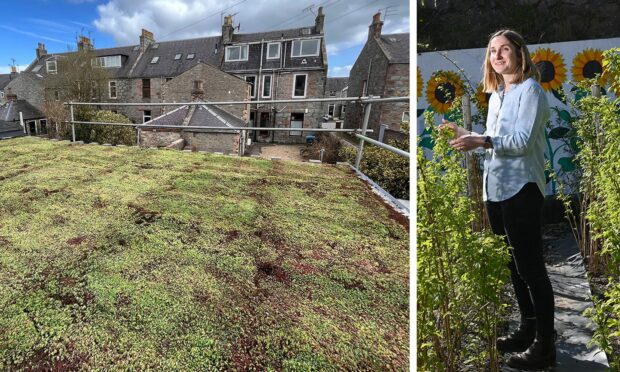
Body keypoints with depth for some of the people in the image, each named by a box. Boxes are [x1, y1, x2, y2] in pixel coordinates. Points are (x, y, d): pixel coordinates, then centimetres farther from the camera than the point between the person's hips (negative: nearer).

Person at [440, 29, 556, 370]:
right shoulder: (495, 95, 17)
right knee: (513, 265, 16)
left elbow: (522, 140, -17)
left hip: (521, 188, -8)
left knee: (531, 268, -1)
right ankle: (528, 329, 33)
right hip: (495, 188, 8)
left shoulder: (529, 89, -5)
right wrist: (465, 134, 12)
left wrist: (479, 141, -28)